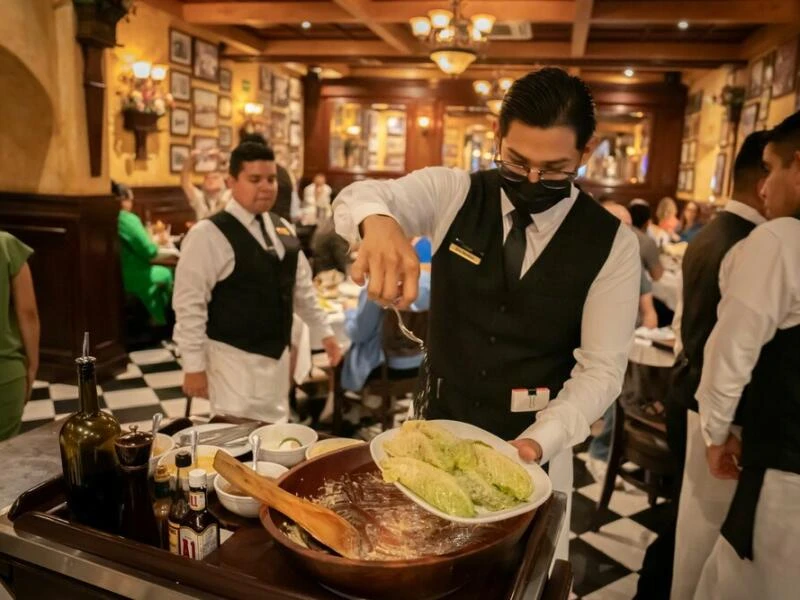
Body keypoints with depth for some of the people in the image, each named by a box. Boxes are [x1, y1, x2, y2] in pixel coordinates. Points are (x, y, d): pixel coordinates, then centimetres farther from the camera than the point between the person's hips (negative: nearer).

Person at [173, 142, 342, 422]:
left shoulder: (283, 229, 7)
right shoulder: (209, 234, -14)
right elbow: (189, 304, -14)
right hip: (235, 358, -7)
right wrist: (194, 366, -14)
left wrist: (325, 332, 18)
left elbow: (302, 287, 16)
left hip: (277, 353, 7)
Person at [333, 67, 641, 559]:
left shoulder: (612, 244, -10)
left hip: (535, 446, -1)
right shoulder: (453, 193, -8)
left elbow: (601, 369, -10)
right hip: (437, 431, 1)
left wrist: (537, 441, -25)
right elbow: (357, 198, -21)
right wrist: (379, 221, -45)